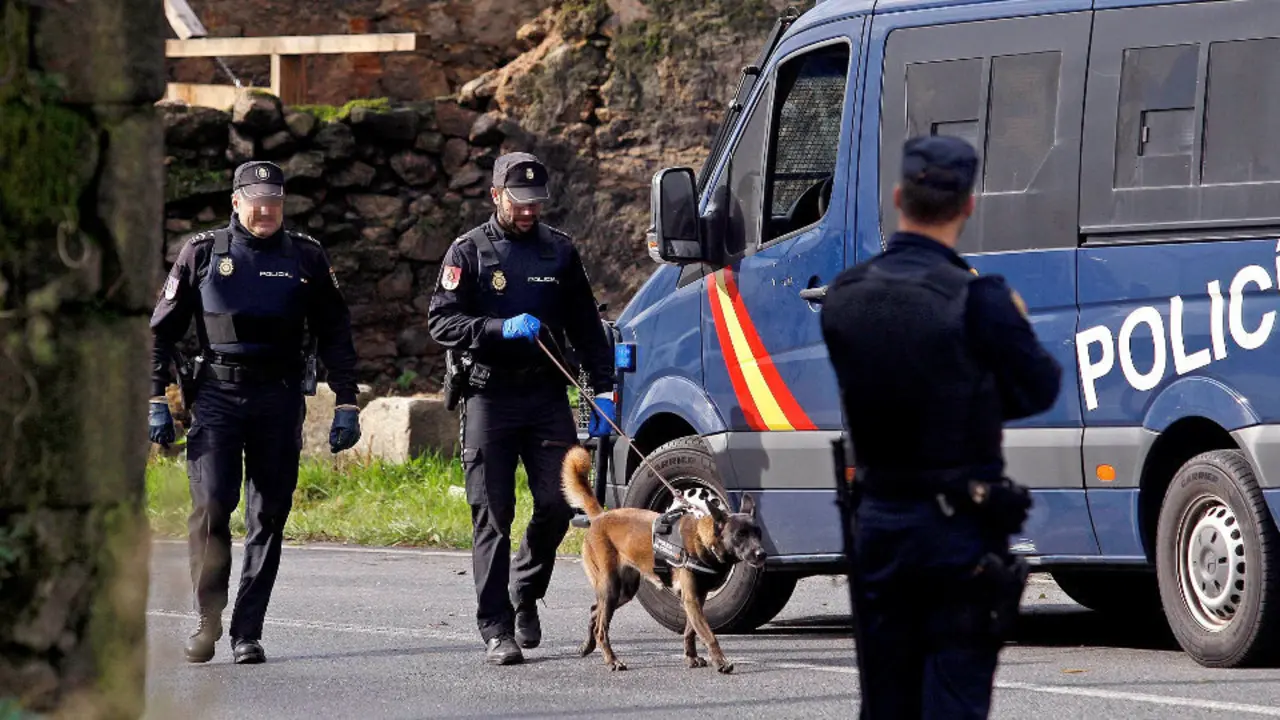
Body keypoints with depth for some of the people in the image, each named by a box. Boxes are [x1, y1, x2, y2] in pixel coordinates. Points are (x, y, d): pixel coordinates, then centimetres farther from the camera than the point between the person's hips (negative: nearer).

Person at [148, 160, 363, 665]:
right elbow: (162, 330, 9)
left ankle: (248, 631, 7)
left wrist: (346, 404, 5)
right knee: (211, 505, -15)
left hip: (280, 397, 1)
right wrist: (156, 401, 2)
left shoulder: (306, 258, 8)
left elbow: (335, 335, 12)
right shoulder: (202, 253, 5)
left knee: (268, 516, 1)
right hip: (216, 392, -1)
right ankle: (207, 619, 0)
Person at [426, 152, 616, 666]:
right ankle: (496, 629, -2)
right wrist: (502, 329, -18)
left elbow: (586, 327, 18)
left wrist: (603, 387, 9)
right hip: (489, 397, -3)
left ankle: (525, 593, 21)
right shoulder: (470, 252, 2)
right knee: (493, 516, -4)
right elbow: (440, 321, -6)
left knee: (557, 503, -5)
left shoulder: (559, 251, 13)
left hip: (547, 396, 3)